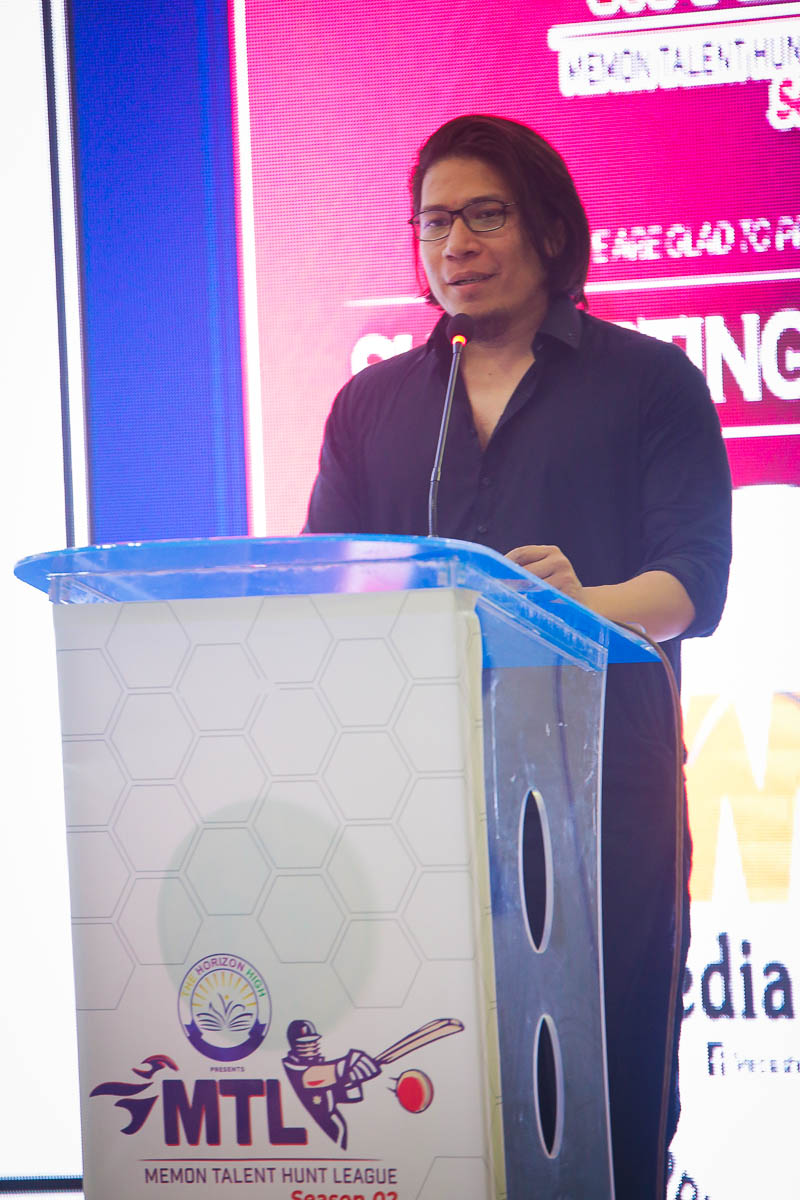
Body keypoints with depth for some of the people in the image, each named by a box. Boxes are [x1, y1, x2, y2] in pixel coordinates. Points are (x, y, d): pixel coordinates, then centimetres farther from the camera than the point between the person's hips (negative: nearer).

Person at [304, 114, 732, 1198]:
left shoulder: (648, 382, 7)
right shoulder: (373, 405, 19)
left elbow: (694, 582, -3)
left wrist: (585, 604, -24)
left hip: (599, 757, -3)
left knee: (613, 1058, -5)